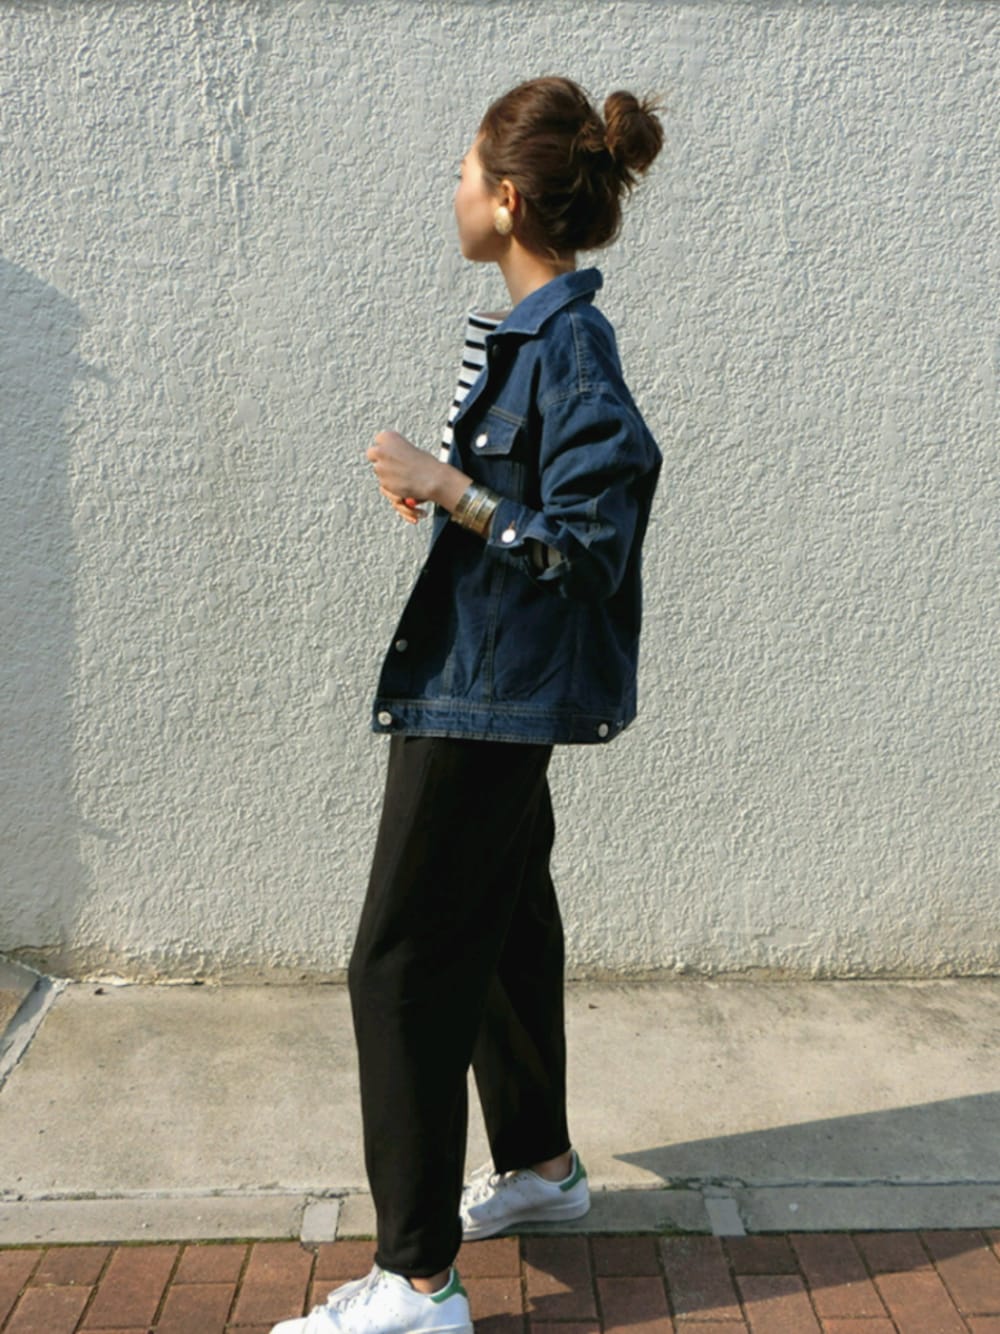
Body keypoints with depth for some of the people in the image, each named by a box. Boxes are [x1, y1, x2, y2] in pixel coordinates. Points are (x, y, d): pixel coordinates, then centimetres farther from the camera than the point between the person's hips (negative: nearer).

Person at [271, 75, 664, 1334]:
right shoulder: (526, 332, 10)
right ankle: (542, 1161, 41)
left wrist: (451, 493, -22)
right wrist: (449, 488, 5)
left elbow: (590, 549, -22)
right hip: (483, 691, 10)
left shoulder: (568, 349, -18)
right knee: (502, 926, 21)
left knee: (402, 968, -4)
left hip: (488, 704, -10)